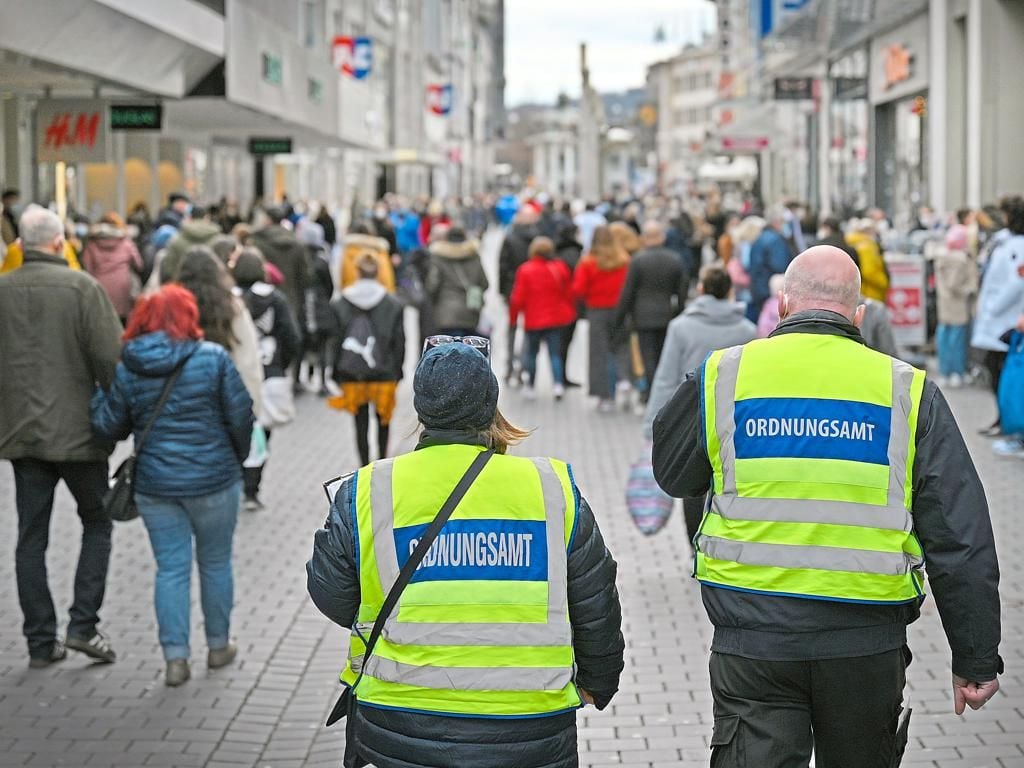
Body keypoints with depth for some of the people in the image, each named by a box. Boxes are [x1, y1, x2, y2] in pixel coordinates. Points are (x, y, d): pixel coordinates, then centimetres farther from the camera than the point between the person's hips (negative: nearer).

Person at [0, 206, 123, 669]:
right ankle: (83, 624, 3)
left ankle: (41, 641, 12)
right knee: (97, 523, 13)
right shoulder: (81, 287, -11)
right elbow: (110, 358, -14)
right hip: (77, 430, -3)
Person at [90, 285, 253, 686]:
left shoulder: (126, 370, -3)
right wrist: (238, 455, 11)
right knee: (216, 563, 15)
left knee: (171, 568, 8)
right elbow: (240, 416, -7)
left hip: (155, 485, 2)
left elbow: (109, 426, 2)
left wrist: (99, 392, 19)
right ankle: (218, 645, 27)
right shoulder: (214, 359, -10)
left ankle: (175, 657, 5)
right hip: (213, 480, -2)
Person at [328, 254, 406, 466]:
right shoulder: (394, 305, -4)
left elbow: (336, 340, -1)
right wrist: (396, 373, 9)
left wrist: (337, 375, 6)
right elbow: (399, 343, -1)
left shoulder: (339, 305, -3)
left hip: (352, 376, 0)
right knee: (383, 420, 17)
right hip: (384, 375, 0)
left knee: (361, 424, 7)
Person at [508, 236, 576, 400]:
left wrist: (513, 316, 4)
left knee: (531, 352, 13)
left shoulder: (525, 270, -10)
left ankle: (531, 386, 16)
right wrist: (570, 313, 20)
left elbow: (518, 297, -9)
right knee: (555, 353, 5)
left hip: (534, 320, -2)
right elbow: (570, 293, 7)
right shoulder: (560, 268, -1)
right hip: (557, 319, 2)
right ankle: (558, 383, -13)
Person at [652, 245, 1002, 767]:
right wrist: (976, 660, 6)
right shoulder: (908, 391, -1)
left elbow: (672, 474, 18)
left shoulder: (722, 377, 0)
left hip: (752, 636, 0)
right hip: (866, 644, 1)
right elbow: (961, 539, -1)